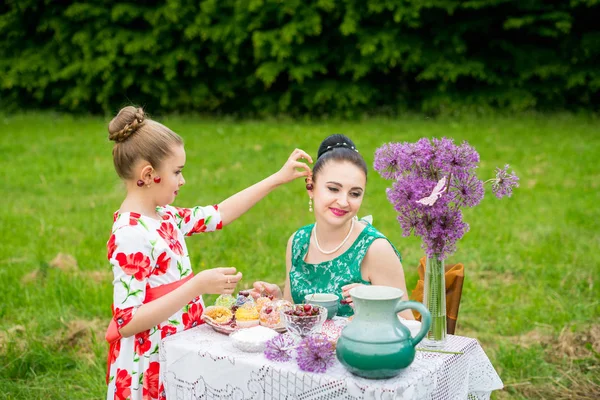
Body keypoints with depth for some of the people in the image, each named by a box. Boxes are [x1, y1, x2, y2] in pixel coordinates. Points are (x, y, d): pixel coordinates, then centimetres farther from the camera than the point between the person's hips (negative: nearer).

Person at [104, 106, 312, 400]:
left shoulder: (162, 217, 3)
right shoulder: (131, 235, -23)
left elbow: (217, 215, 17)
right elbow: (127, 324, -26)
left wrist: (278, 178, 16)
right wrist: (198, 286, -30)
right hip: (151, 371, -9)